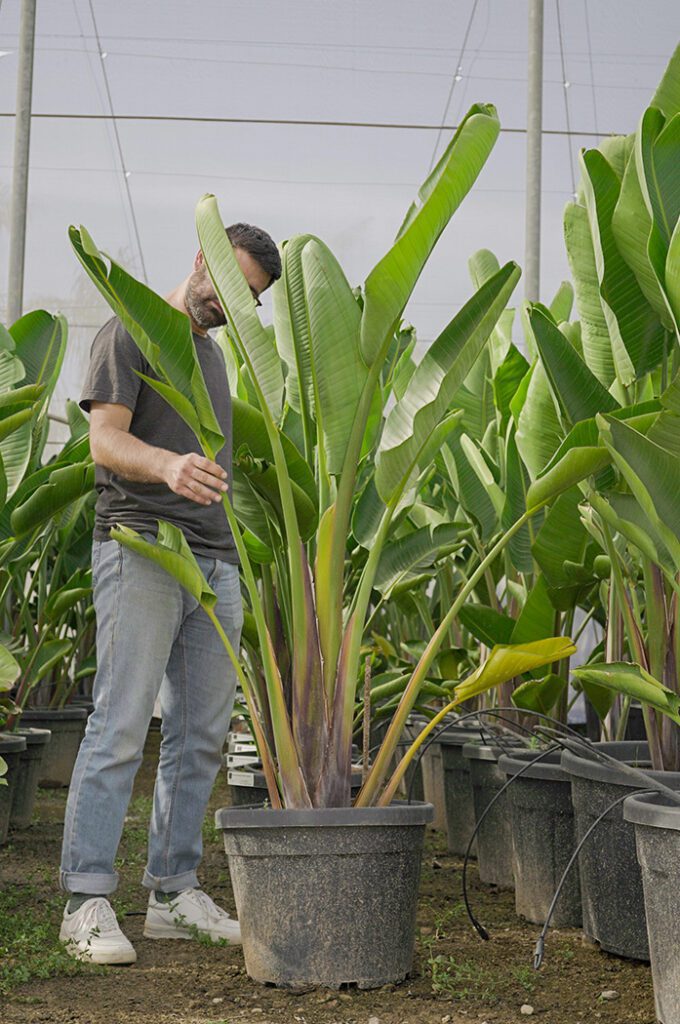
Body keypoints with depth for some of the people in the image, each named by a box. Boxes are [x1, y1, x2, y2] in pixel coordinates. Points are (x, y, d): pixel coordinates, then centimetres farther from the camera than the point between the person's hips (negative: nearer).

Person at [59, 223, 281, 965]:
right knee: (121, 730, -10)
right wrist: (168, 466, -32)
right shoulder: (131, 333, 1)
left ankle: (173, 892, 12)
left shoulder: (212, 353, 24)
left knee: (201, 737, 5)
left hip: (215, 558, 8)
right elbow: (105, 440, -12)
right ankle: (86, 903, -7)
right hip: (141, 550, -7)